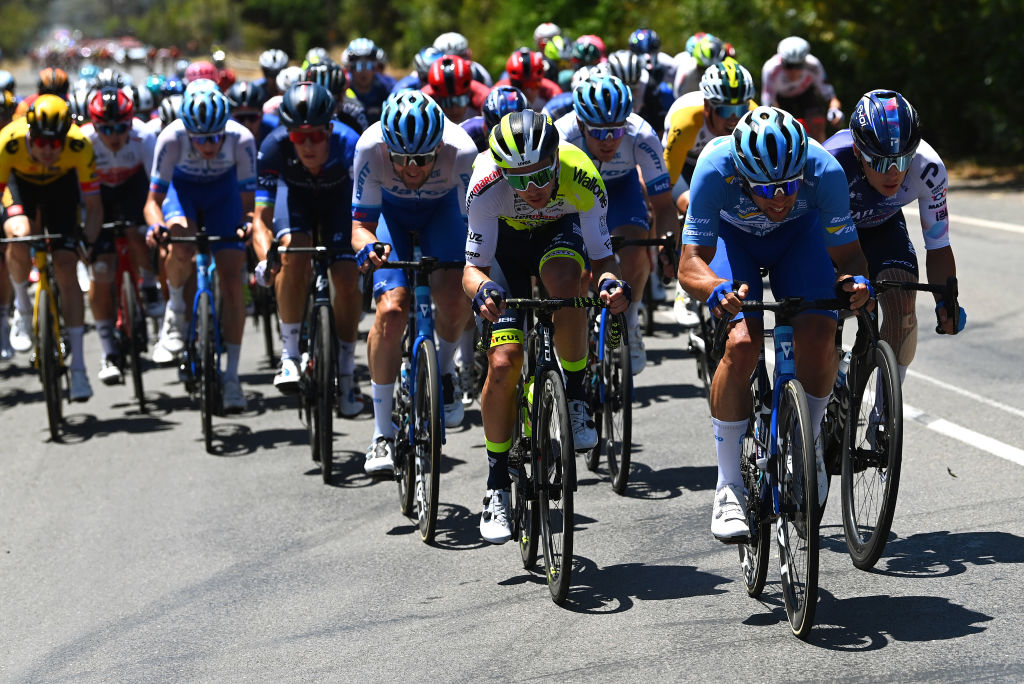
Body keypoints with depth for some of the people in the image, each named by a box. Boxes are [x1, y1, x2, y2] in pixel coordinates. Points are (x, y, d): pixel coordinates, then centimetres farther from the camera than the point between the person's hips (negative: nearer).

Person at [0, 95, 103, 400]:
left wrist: (89, 240, -41)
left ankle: (78, 368, -6)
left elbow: (93, 204, -26)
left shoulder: (80, 146, -36)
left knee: (66, 267, -11)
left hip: (61, 184, 0)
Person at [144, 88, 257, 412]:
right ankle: (175, 311, -3)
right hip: (181, 186, 0)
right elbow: (154, 199, -28)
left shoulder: (241, 139, -32)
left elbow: (247, 202, -23)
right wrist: (156, 224, -50)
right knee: (180, 249, -34)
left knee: (232, 281, -11)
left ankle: (231, 374, -1)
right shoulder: (172, 138, -34)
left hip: (223, 190, 0)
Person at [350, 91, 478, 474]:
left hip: (443, 208, 0)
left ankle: (445, 368, 8)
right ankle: (382, 434, -7)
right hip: (391, 209, 0)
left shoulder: (461, 151, -37)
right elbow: (361, 225, -29)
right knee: (391, 309, -20)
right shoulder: (371, 147, -35)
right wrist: (368, 247, -51)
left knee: (454, 297, -27)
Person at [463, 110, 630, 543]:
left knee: (563, 279, -38)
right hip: (506, 238, 0)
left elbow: (602, 257, -27)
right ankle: (497, 486, 4)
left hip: (560, 231, 0)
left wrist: (611, 281, -49)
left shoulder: (581, 178, -35)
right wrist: (481, 289, -54)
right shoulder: (487, 184, -36)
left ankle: (575, 398, -16)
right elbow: (474, 267, -31)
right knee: (503, 362, -13)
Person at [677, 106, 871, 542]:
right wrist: (717, 289, -57)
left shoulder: (824, 170, -35)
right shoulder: (715, 168, -38)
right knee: (743, 342, -25)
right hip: (732, 234, -1)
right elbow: (690, 263, -36)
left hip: (799, 234, 1)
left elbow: (846, 251, -24)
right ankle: (728, 487, -12)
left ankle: (810, 439, 7)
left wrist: (856, 280, -46)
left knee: (817, 337, -23)